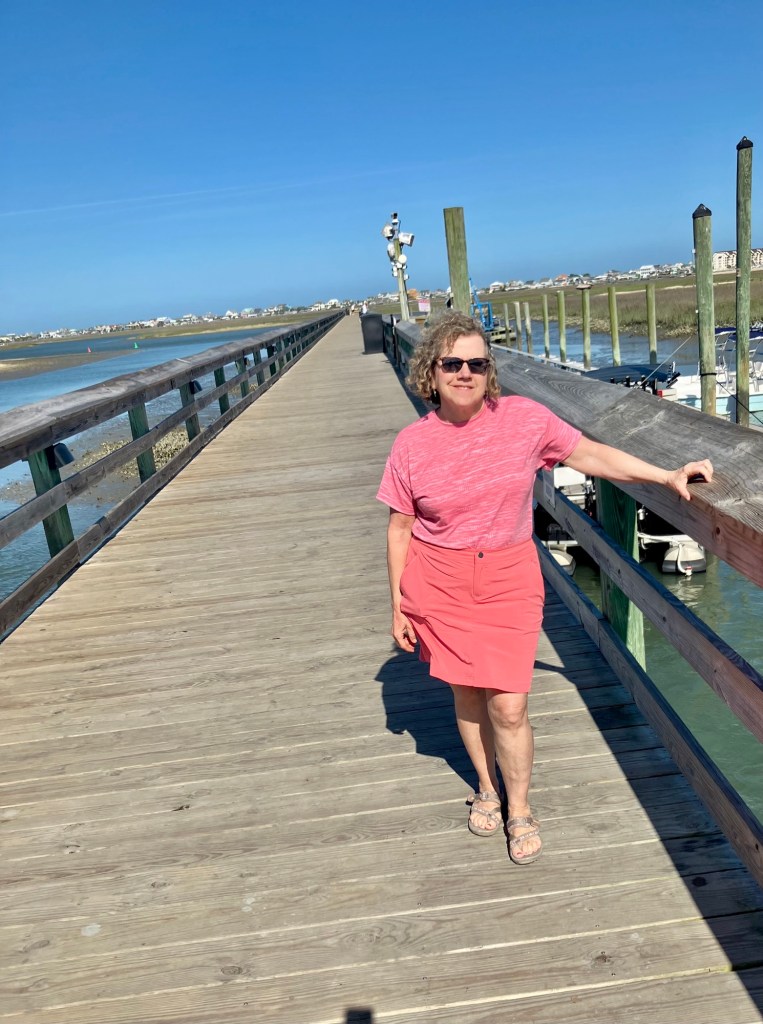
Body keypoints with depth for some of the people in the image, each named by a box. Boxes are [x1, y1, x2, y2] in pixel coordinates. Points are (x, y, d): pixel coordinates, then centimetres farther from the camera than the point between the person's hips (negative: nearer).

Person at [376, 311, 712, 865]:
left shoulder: (524, 418, -7)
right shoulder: (413, 443, -6)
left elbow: (592, 455, 2)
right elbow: (400, 529, 0)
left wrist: (668, 476, -4)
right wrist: (399, 604, 3)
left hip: (509, 580, 0)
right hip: (440, 585, 1)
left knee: (509, 706, -1)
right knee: (468, 695, 14)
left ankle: (520, 810, 27)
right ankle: (487, 789, 42)